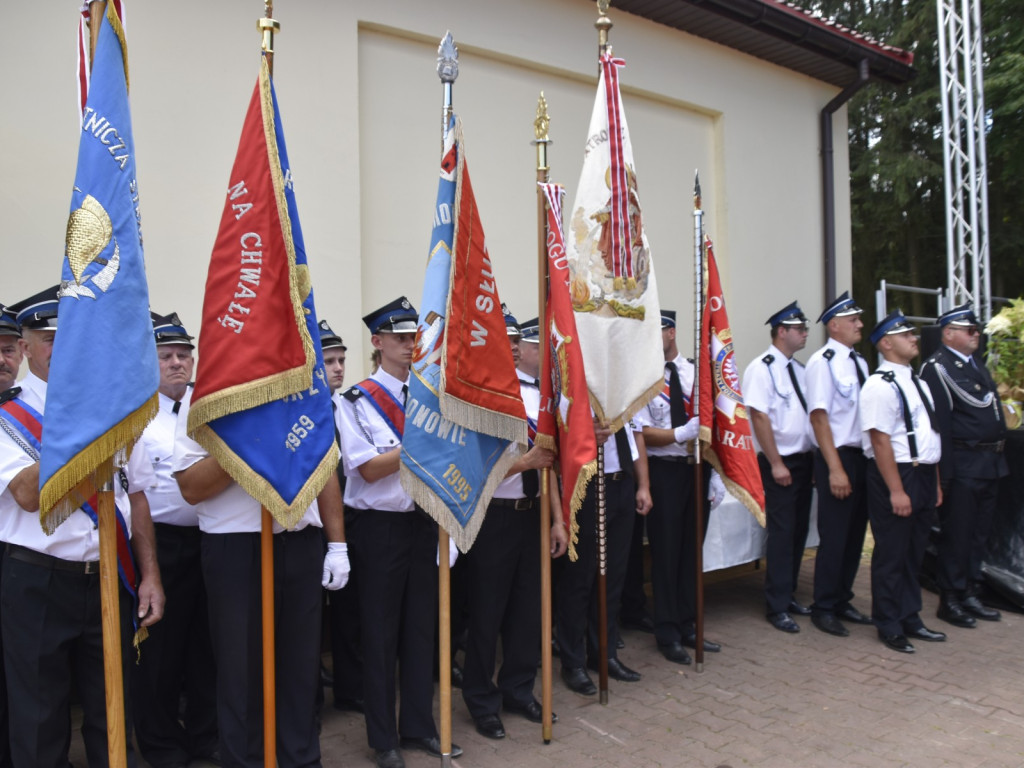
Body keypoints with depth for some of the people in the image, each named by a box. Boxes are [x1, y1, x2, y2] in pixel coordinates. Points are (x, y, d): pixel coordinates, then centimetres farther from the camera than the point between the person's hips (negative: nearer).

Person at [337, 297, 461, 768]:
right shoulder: (359, 401, -7)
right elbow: (370, 469, -15)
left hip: (425, 521, 5)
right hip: (380, 527, -5)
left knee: (421, 627, 14)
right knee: (381, 634, 8)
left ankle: (419, 727, 29)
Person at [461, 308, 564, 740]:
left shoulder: (534, 394, 5)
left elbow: (550, 460, 8)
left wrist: (557, 518, 6)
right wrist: (527, 461, -17)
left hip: (531, 512, 6)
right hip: (492, 515, -6)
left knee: (527, 606, 17)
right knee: (487, 613, 9)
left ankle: (518, 690, 37)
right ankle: (482, 702, 28)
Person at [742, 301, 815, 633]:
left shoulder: (799, 369, 11)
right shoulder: (761, 369, -11)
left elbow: (810, 416, 15)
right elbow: (759, 418, -16)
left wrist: (813, 459, 10)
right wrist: (777, 464, -17)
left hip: (804, 460, 7)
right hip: (779, 463, -7)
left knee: (799, 530, 13)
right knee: (782, 533, -3)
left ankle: (789, 595, 27)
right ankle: (777, 607, 9)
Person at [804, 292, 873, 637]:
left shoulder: (859, 361, 11)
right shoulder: (823, 362, -13)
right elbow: (819, 417, -17)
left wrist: (871, 457, 9)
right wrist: (835, 469, -20)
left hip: (862, 456, 8)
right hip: (837, 457, -8)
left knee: (855, 534, 15)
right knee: (834, 537, 1)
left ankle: (842, 601, 30)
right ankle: (823, 608, 16)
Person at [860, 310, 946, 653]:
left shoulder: (917, 381, 14)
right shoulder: (880, 385, -14)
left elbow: (929, 437, 18)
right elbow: (880, 440, -20)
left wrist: (935, 482, 16)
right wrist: (896, 490, -21)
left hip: (923, 475, 9)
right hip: (895, 474, -9)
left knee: (914, 552, 18)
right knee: (891, 554, 3)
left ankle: (910, 619, 31)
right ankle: (889, 627, 17)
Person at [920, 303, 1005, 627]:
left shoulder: (976, 365, 16)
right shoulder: (937, 367, -12)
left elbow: (993, 412, 20)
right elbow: (939, 423, -17)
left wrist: (998, 460, 14)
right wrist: (945, 472, -20)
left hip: (990, 464, 9)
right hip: (963, 465, -9)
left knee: (978, 534, 16)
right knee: (956, 536, 1)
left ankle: (970, 595, 27)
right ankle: (949, 600, 12)